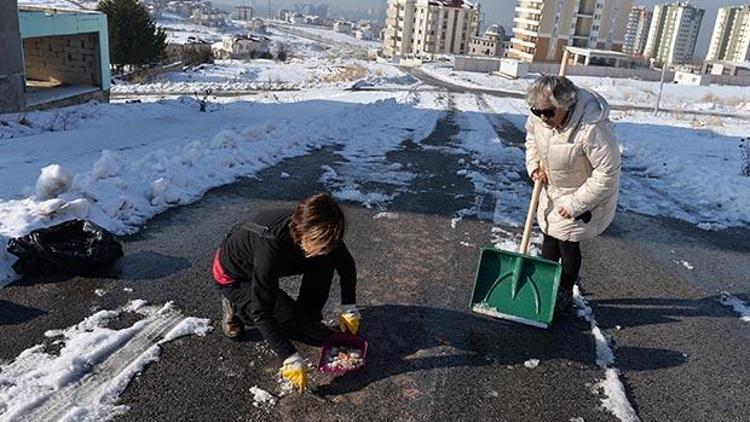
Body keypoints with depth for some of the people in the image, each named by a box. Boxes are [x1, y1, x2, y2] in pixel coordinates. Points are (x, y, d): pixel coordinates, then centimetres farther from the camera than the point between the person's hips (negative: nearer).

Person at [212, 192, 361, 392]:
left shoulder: (319, 231, -24)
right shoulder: (271, 245, -43)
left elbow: (347, 264, -4)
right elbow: (261, 313, -39)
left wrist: (349, 309, -9)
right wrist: (291, 359, -38)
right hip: (233, 278, -5)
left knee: (325, 261, -15)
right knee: (290, 317, -23)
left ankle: (309, 320, 2)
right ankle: (236, 308, 3)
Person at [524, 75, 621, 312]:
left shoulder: (592, 128, -38)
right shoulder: (540, 117, -18)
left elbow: (607, 172, -30)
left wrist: (575, 204, -25)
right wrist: (534, 165, -7)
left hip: (584, 193, -6)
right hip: (553, 188, 6)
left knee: (568, 242, 3)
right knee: (549, 235, 17)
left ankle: (565, 293, 26)